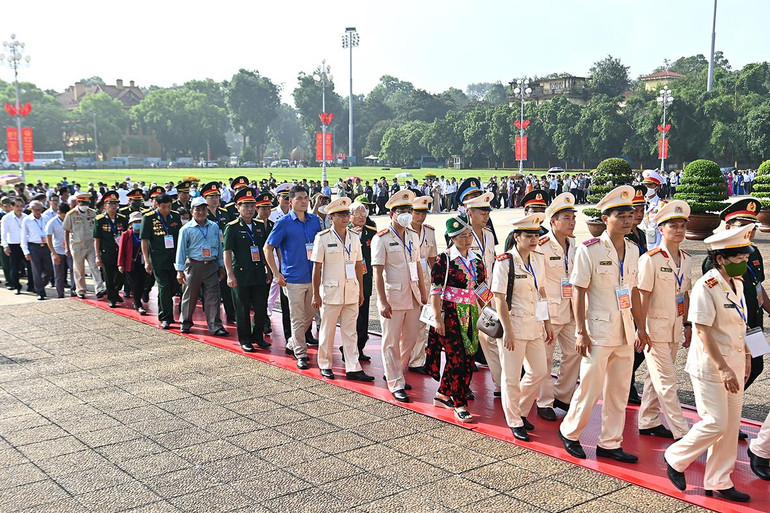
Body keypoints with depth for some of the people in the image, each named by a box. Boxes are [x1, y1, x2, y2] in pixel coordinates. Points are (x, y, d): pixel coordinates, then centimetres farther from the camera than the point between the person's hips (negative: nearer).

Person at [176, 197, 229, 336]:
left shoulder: (214, 227, 9)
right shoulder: (186, 229, -1)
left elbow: (219, 247, 15)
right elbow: (181, 250, -1)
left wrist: (221, 266, 13)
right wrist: (180, 270, -5)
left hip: (212, 266, 2)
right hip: (194, 266, -2)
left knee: (213, 297, -1)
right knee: (190, 296, 9)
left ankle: (215, 326, 1)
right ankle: (185, 323, 25)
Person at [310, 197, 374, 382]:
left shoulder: (354, 237, 8)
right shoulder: (322, 238, -6)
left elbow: (358, 266, 13)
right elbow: (317, 268, -5)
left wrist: (361, 291, 12)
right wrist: (316, 294, -6)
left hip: (351, 292, 4)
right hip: (331, 292, -4)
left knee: (350, 331, 6)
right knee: (327, 330, 6)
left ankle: (353, 368, 9)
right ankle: (325, 365, 21)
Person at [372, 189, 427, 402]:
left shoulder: (413, 236, 9)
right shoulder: (381, 239, -10)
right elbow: (377, 272, -13)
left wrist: (423, 293, 14)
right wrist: (383, 302, -17)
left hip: (413, 297, 7)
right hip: (393, 298, -7)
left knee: (410, 340, 14)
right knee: (392, 342, 2)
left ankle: (394, 374, 33)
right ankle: (396, 385, 11)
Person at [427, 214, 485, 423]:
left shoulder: (476, 259, 10)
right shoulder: (444, 260, -8)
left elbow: (483, 288, 17)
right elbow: (435, 291, -11)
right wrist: (438, 318, -15)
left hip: (470, 315, 6)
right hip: (450, 315, -6)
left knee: (467, 357, 6)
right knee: (457, 358, -6)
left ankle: (442, 395, 23)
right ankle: (460, 405, 4)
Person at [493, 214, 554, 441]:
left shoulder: (538, 259, 6)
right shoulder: (505, 262, -13)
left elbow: (541, 292, 15)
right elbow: (499, 300, -14)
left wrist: (547, 323, 12)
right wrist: (508, 331, -17)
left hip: (534, 324, 7)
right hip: (513, 323, -7)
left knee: (539, 371, 13)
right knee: (512, 377, 3)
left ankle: (520, 411, 32)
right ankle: (514, 422, 19)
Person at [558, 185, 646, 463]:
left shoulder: (633, 250, 7)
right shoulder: (589, 249, -12)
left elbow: (634, 290, 15)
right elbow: (579, 292, -12)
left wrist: (640, 326, 14)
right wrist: (581, 332, -15)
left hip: (625, 331, 6)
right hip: (598, 330, -6)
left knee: (619, 390, 11)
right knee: (590, 388, 1)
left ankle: (610, 443, 24)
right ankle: (569, 432, 24)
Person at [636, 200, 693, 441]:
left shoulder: (686, 259, 7)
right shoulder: (650, 259, -15)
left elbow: (685, 294, 15)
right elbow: (642, 297, -15)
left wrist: (686, 324, 15)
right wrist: (641, 330, -16)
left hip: (674, 327, 7)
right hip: (655, 326, -7)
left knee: (656, 377, 16)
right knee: (666, 382, -2)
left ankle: (648, 422, 26)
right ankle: (681, 431, 3)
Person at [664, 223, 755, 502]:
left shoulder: (737, 284, 8)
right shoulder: (706, 287, -18)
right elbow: (703, 331, -22)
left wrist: (745, 355, 20)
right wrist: (723, 369, -24)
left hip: (733, 365, 8)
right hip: (710, 366, -8)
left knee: (730, 426, 11)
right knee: (715, 424, -7)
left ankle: (718, 482, 22)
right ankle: (676, 458, 16)